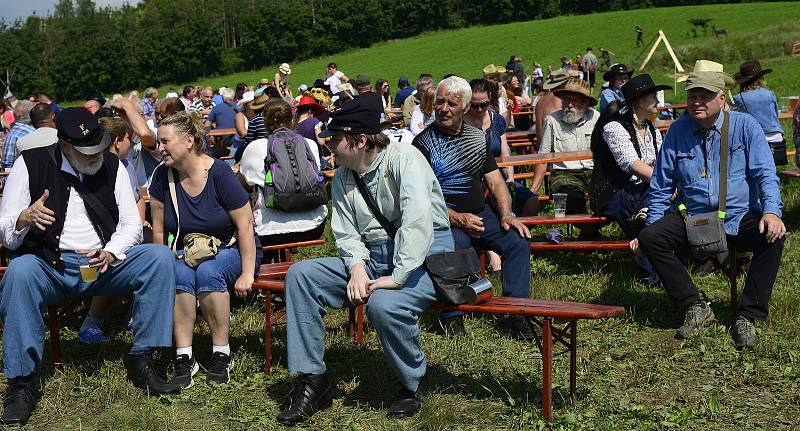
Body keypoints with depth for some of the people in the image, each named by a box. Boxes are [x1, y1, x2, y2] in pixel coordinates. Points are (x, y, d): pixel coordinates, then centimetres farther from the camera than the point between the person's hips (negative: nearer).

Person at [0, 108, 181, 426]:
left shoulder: (112, 166, 7)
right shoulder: (31, 164, -1)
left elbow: (131, 225, 4)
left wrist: (110, 253, -17)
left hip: (104, 262, 3)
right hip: (50, 266, -2)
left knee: (160, 257, -21)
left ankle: (141, 360, -14)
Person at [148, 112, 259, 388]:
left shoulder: (219, 173, -17)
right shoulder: (162, 176, -3)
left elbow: (245, 225, -15)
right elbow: (158, 231, 5)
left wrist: (247, 274, -17)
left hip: (229, 251, -3)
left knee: (208, 272, -35)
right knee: (180, 275, -31)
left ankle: (222, 355, -24)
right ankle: (184, 357, -29)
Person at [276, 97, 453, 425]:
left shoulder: (403, 158, -15)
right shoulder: (342, 177, 9)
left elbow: (418, 220, -28)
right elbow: (346, 233, 4)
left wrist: (397, 278, -32)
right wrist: (357, 268, -17)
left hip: (425, 253, -7)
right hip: (372, 256, 7)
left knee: (383, 303, -37)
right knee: (300, 275, -8)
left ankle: (414, 384, -7)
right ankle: (313, 381, -6)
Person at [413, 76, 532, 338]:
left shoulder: (478, 137, 16)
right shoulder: (424, 142, -2)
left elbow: (495, 181, 14)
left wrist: (506, 214, -4)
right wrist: (457, 219, -21)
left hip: (480, 215, 5)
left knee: (518, 239, -17)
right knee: (455, 245, -36)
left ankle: (514, 314, -14)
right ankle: (452, 315, -19)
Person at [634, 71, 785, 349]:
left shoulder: (745, 126, 0)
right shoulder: (677, 131, 6)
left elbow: (765, 175, -5)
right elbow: (661, 188, 15)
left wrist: (771, 212, -25)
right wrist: (650, 228, 8)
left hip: (739, 217, -2)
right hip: (691, 219, 2)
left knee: (773, 237, -31)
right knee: (649, 239, -23)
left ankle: (747, 318, -23)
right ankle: (695, 308, -12)